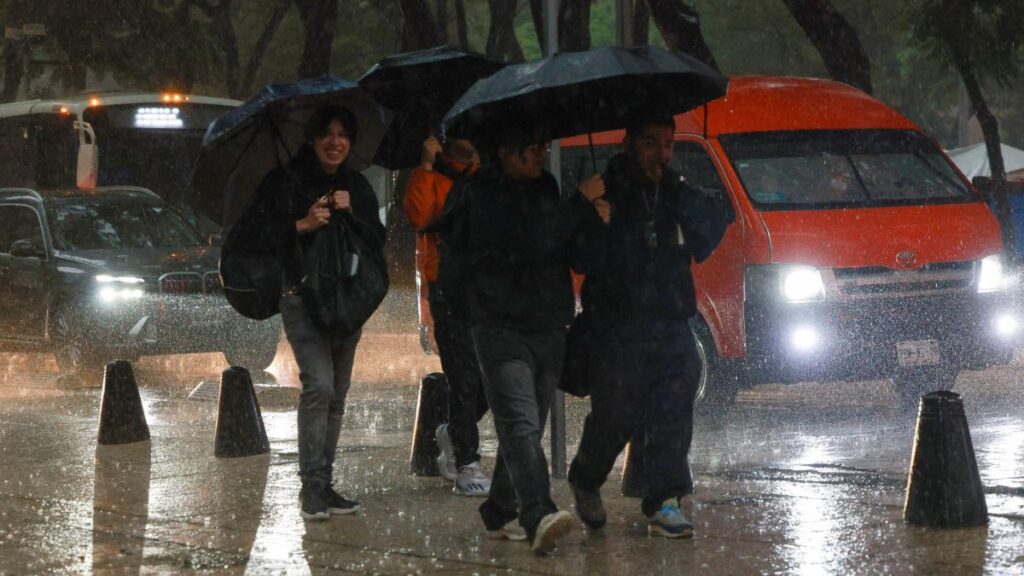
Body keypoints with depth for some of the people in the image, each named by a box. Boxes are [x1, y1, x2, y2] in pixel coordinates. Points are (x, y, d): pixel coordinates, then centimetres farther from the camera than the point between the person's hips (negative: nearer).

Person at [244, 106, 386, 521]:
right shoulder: (285, 182, -2)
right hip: (301, 296, -5)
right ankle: (312, 485, -16)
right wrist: (302, 225, -18)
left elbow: (377, 242, 8)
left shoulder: (357, 187, 13)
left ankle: (323, 486, 13)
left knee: (337, 395, 6)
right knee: (319, 383, -19)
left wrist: (352, 214, -9)